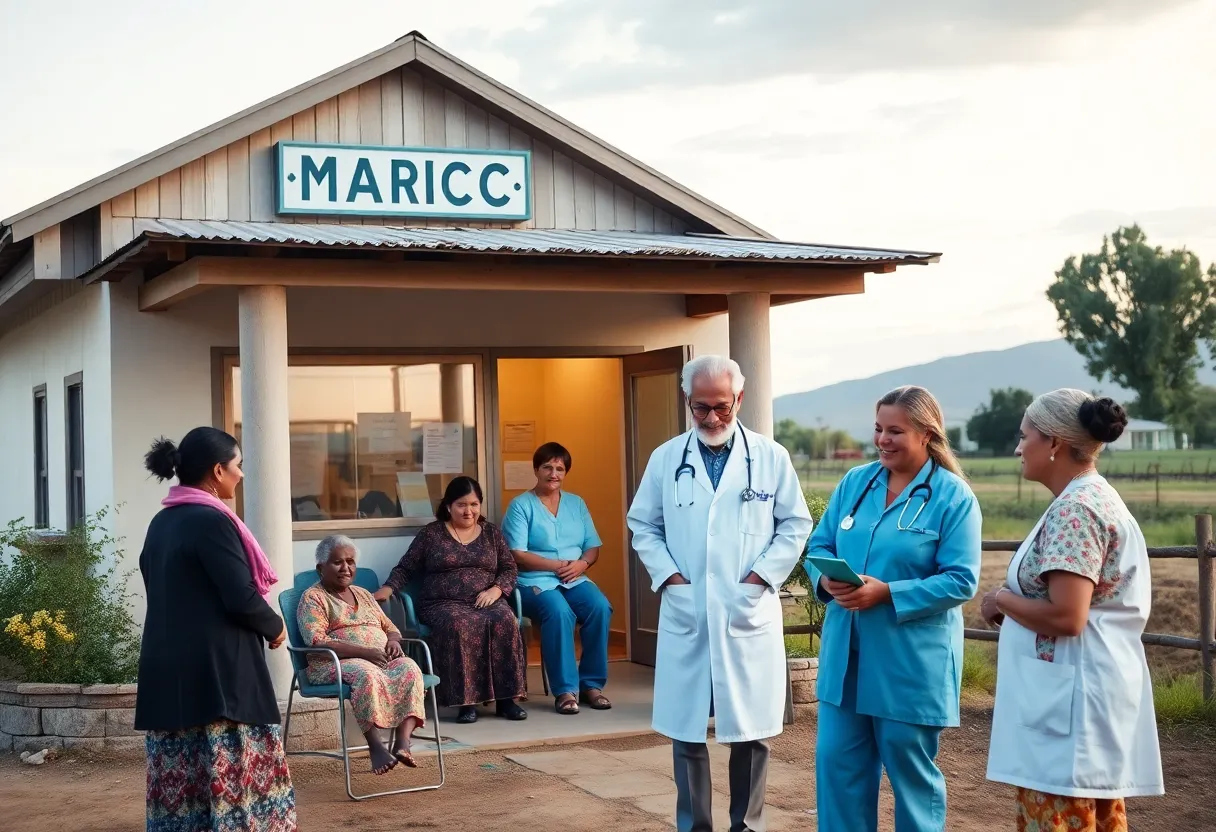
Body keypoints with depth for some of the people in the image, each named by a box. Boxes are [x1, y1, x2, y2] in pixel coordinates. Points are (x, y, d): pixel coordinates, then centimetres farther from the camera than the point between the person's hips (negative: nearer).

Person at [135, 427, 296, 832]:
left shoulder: (160, 523, 12)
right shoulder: (211, 520, -14)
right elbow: (241, 598, -18)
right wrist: (275, 627, 1)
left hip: (168, 668, 8)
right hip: (217, 668, -8)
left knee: (182, 780, 9)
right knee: (233, 774, -2)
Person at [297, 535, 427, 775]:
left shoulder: (363, 594, 27)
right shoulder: (312, 598, 4)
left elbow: (390, 627, 29)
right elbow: (316, 642, -11)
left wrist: (393, 641, 1)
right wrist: (364, 652, -20)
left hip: (382, 658, 6)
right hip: (335, 663, -6)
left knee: (409, 669, -27)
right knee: (366, 674, -39)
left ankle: (403, 741, -39)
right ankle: (375, 746, -38)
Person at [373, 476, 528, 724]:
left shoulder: (491, 532, 17)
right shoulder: (431, 533, 10)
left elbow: (509, 568, 14)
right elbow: (405, 568, 9)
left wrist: (496, 590, -7)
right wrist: (387, 589, -10)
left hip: (486, 602, 2)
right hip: (443, 604, -2)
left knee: (505, 622, -32)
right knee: (460, 626, -38)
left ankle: (506, 698, -26)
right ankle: (466, 700, -32)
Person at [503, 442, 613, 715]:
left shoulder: (577, 503, 16)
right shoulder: (521, 506, 1)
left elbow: (593, 547, 13)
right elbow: (517, 555, -8)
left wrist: (582, 563, -10)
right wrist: (558, 565, -15)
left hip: (575, 580, 4)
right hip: (535, 581, -4)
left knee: (600, 607, -26)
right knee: (559, 612, -35)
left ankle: (591, 683, -14)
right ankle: (565, 689, -26)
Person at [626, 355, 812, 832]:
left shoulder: (771, 457, 1)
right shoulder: (665, 459, 4)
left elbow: (796, 525, 4)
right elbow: (643, 526, 10)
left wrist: (762, 575, -7)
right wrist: (667, 574, -4)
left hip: (750, 615, -1)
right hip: (685, 615, 1)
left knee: (751, 732, 6)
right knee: (686, 733, 7)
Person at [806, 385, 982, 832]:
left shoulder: (954, 497, -9)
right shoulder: (855, 482, 7)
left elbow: (960, 580, -14)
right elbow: (819, 546, 10)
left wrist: (887, 593, -22)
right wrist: (826, 579, -13)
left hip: (911, 660, -5)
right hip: (846, 652, 5)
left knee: (911, 768, 9)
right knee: (836, 759, 8)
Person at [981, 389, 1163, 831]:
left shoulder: (1074, 509, -17)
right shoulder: (1100, 497, 15)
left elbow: (1065, 616, -24)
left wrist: (1001, 600, -9)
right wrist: (1013, 599, 10)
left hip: (1068, 698, -11)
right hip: (1097, 692, 11)